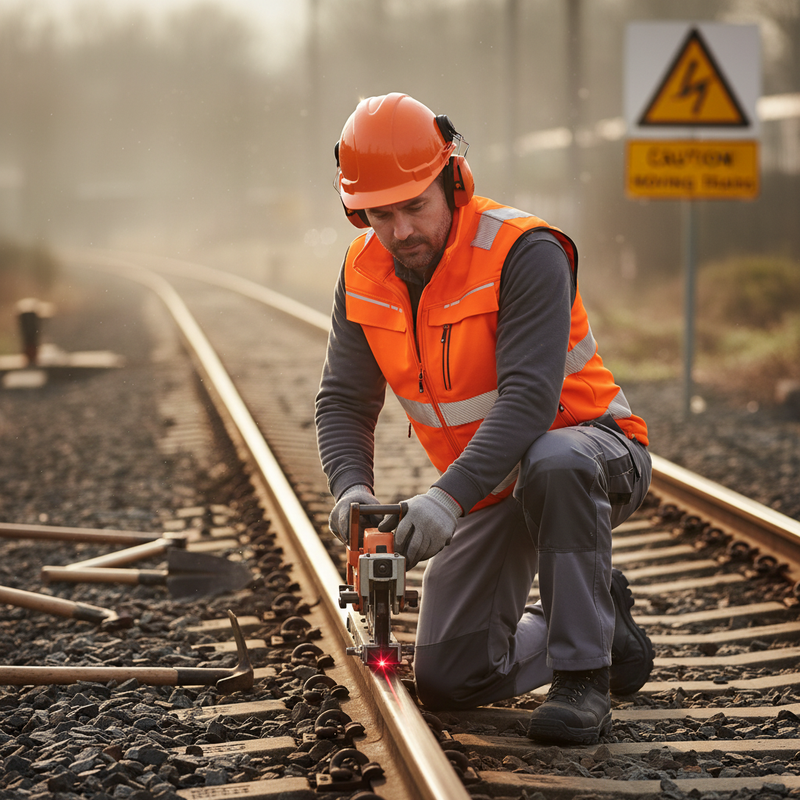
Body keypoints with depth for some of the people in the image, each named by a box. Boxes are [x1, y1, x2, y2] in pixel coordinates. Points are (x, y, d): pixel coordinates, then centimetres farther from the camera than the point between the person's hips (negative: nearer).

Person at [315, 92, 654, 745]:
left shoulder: (524, 252, -26)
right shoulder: (364, 273, -6)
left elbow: (528, 398, -35)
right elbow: (345, 402, -4)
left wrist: (449, 497, -46)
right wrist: (352, 486, -25)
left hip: (591, 453, -6)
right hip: (490, 489, 6)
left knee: (552, 464, -44)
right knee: (447, 680, 0)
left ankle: (583, 676, -27)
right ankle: (604, 626, 24)